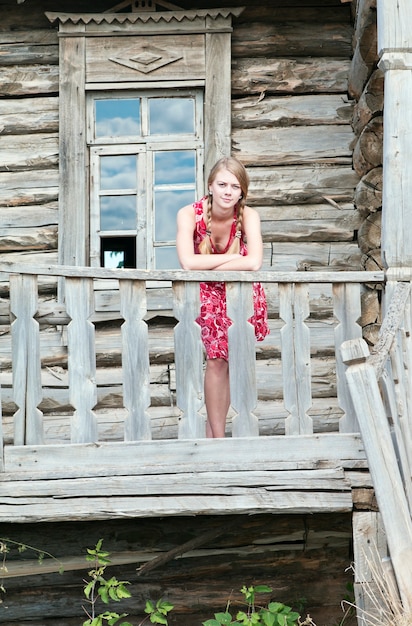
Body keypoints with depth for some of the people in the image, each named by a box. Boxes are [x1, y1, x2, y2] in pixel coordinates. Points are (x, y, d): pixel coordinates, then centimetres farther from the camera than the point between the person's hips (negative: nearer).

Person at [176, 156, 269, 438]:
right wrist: (233, 258, -25)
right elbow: (187, 262, -32)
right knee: (217, 359, -13)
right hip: (208, 295, -1)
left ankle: (213, 432, 11)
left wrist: (208, 267, -25)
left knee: (219, 358, -2)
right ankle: (217, 435, -6)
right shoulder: (190, 214, -19)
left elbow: (254, 263, -30)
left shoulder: (248, 215, -16)